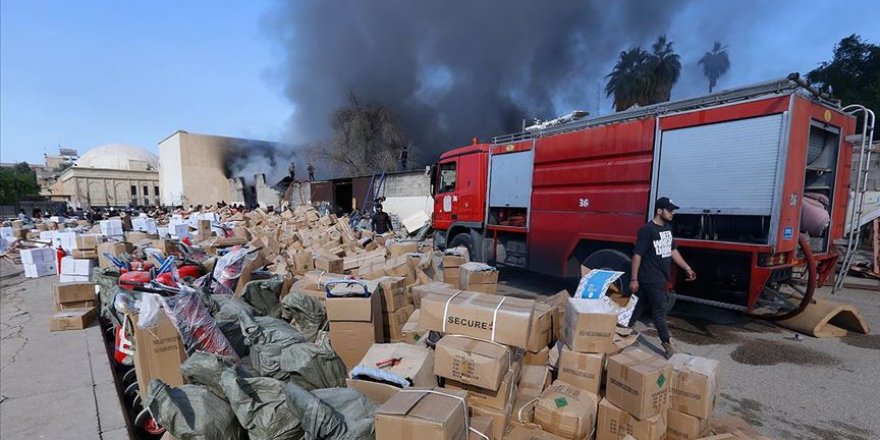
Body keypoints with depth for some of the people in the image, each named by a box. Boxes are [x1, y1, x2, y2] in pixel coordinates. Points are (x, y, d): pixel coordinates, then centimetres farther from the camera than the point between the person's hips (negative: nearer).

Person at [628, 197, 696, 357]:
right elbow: (637, 255, -17)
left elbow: (673, 251, 19)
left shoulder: (667, 228, 10)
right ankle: (667, 344, 12)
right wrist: (634, 279, -17)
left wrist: (687, 268, 15)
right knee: (660, 311, 1)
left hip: (661, 277, 8)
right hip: (651, 279, -8)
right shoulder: (647, 230, -17)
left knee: (640, 306, 15)